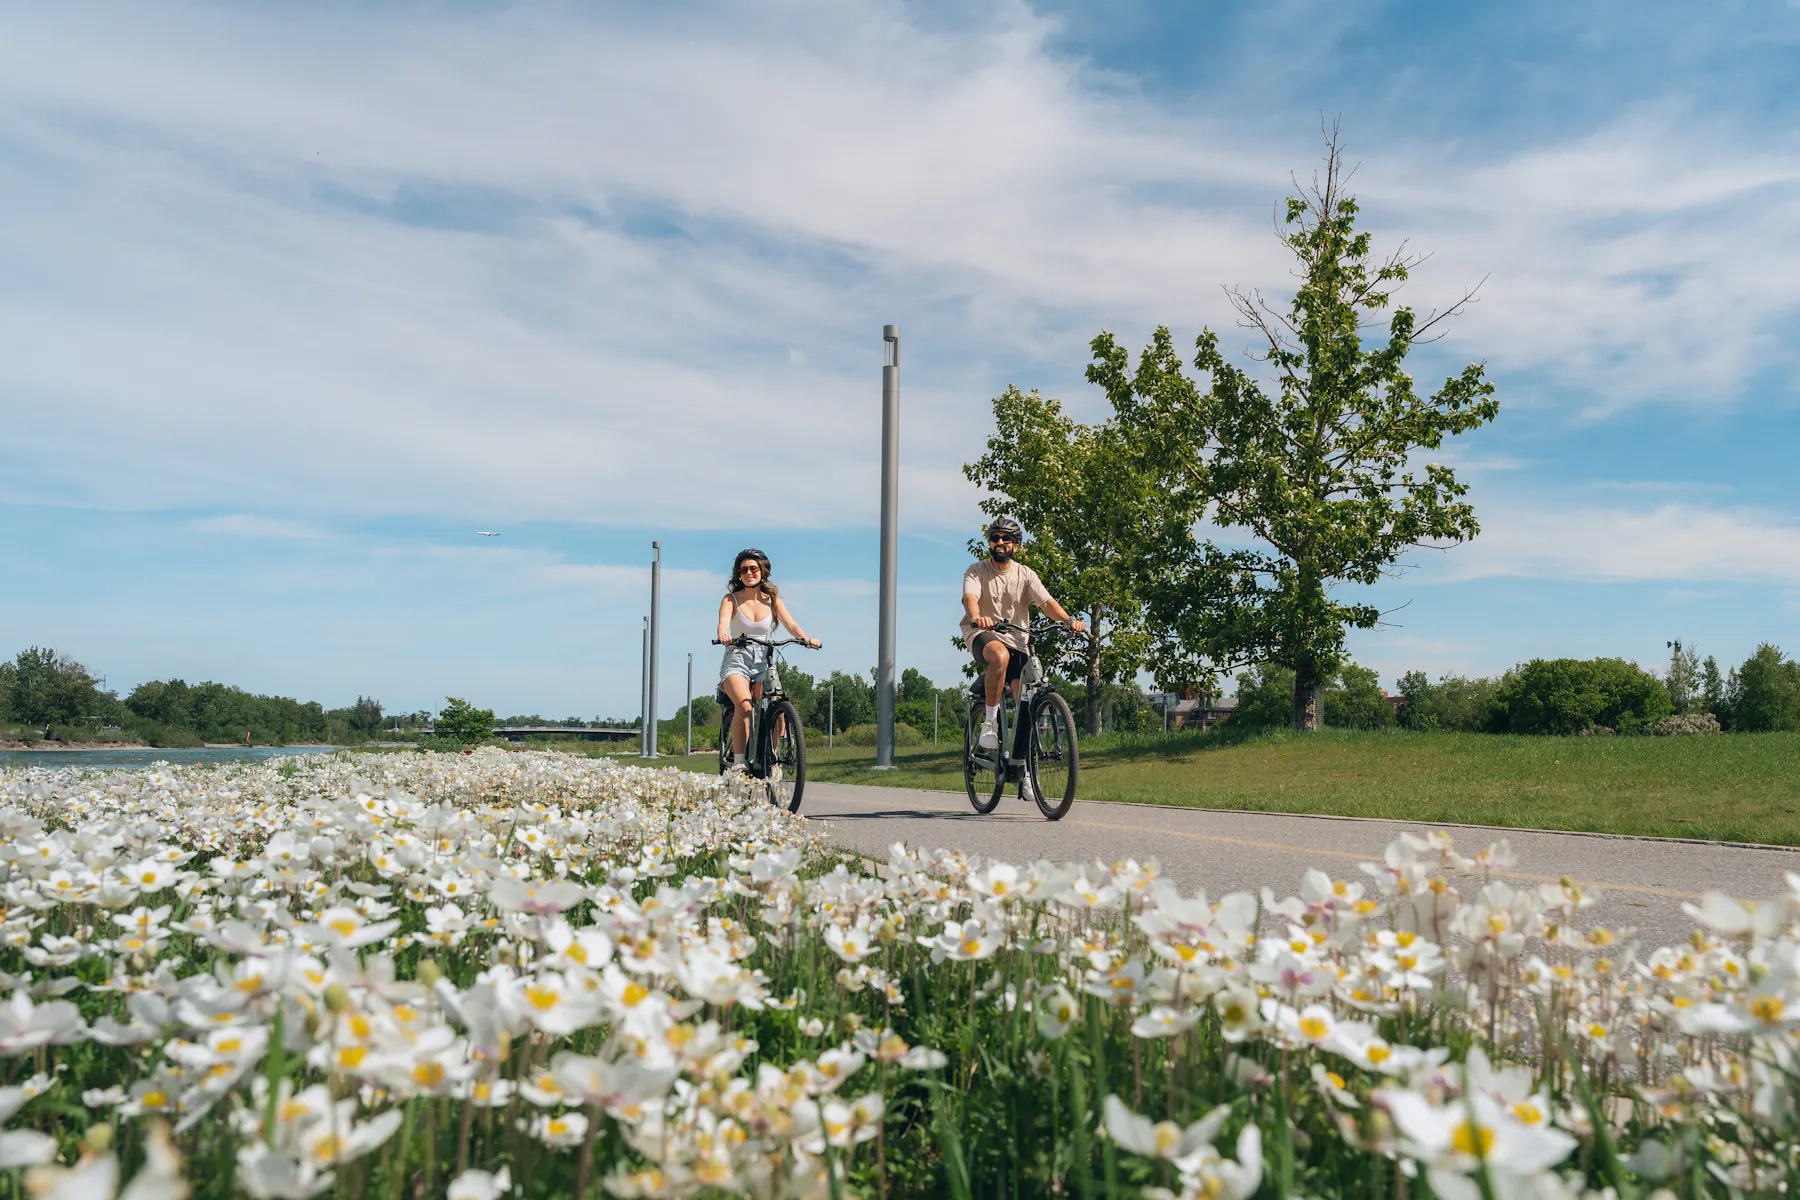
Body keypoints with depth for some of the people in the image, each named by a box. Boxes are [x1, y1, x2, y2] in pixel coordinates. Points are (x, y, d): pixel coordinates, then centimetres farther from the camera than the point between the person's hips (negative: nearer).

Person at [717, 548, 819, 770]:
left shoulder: (772, 599, 8)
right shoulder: (731, 599, 1)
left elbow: (790, 624, -5)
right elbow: (723, 622, -19)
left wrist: (807, 638, -27)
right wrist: (723, 634, -44)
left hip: (763, 662, 2)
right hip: (736, 662, -2)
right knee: (744, 705, -30)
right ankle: (738, 761, -23)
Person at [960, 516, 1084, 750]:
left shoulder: (1025, 574, 6)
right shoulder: (976, 572, -1)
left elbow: (1047, 601, -8)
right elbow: (970, 597, -21)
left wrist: (1069, 620, -28)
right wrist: (976, 617, -45)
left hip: (1016, 640, 3)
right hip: (982, 635, -3)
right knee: (1000, 656, -38)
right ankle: (990, 721, -26)